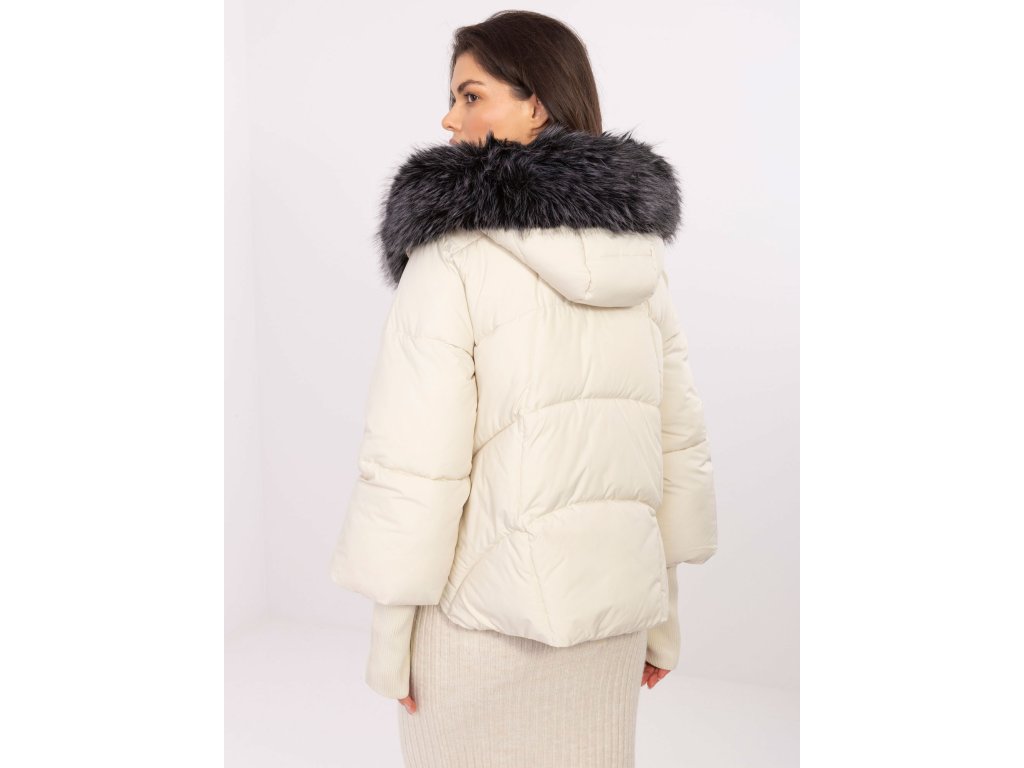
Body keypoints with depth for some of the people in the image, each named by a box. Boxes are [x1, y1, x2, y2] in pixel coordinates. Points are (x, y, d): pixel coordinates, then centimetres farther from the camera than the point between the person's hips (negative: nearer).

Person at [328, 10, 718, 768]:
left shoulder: (455, 255, -16)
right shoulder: (642, 252, 2)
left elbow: (417, 460, -16)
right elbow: (677, 444, 6)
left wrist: (389, 634, -4)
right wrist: (662, 616, 15)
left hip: (485, 604, -5)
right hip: (612, 595, 5)